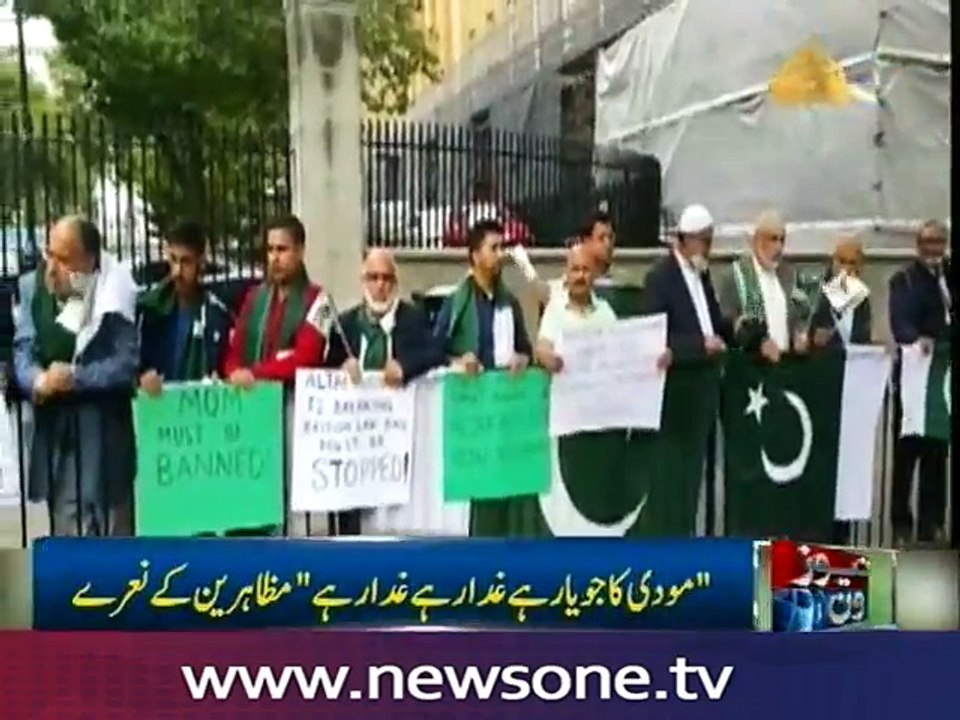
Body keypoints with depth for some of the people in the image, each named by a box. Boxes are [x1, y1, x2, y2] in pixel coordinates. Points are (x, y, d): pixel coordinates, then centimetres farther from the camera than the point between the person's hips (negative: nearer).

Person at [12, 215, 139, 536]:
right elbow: (23, 348, 3)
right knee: (66, 526, 14)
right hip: (55, 428, 4)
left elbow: (127, 362, -11)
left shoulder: (116, 292, -10)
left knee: (112, 526, 3)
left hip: (105, 430, -4)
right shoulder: (32, 286, 3)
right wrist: (37, 380, -18)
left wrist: (75, 377, -21)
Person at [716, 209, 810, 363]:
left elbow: (802, 311, 20)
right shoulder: (734, 276, -5)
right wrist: (759, 342, -22)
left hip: (787, 359, 5)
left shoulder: (788, 274, 14)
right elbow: (727, 324, -11)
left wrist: (801, 334, 0)